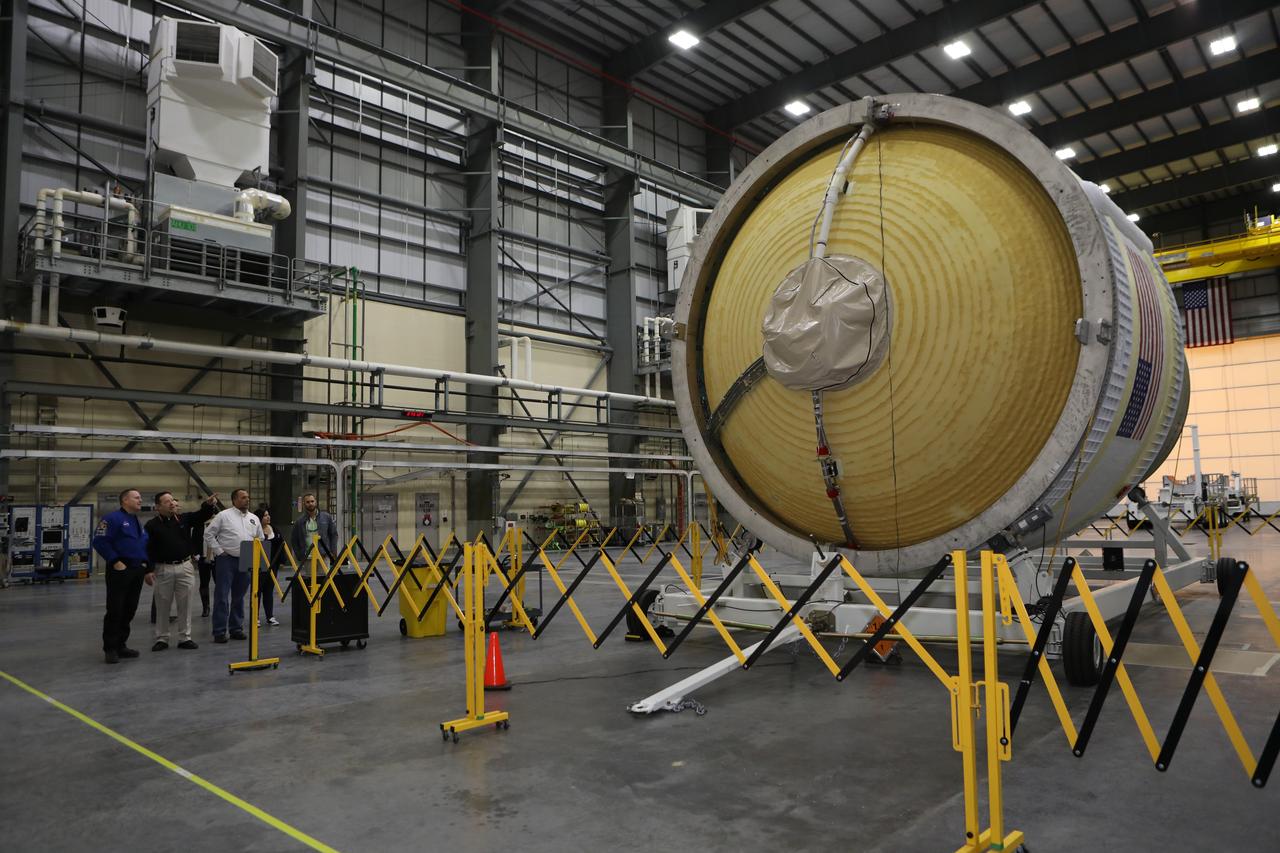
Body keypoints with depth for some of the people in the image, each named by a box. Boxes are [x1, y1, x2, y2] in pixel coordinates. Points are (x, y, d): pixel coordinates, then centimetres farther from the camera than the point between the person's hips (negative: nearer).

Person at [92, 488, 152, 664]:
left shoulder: (139, 523, 19)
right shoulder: (112, 518, -8)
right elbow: (100, 542, -17)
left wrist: (147, 570, 18)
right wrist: (115, 562, -19)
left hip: (137, 571, 8)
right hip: (120, 570, -8)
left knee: (129, 610, 11)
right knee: (115, 610, -3)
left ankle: (121, 645, 20)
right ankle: (110, 648, 6)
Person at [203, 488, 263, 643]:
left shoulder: (254, 519, 13)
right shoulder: (224, 515, -2)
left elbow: (260, 539, 20)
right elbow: (208, 534, -3)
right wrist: (219, 551, -7)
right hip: (226, 560, -5)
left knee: (239, 597, 12)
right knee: (222, 597, -4)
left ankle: (236, 629, 20)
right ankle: (219, 631, 0)